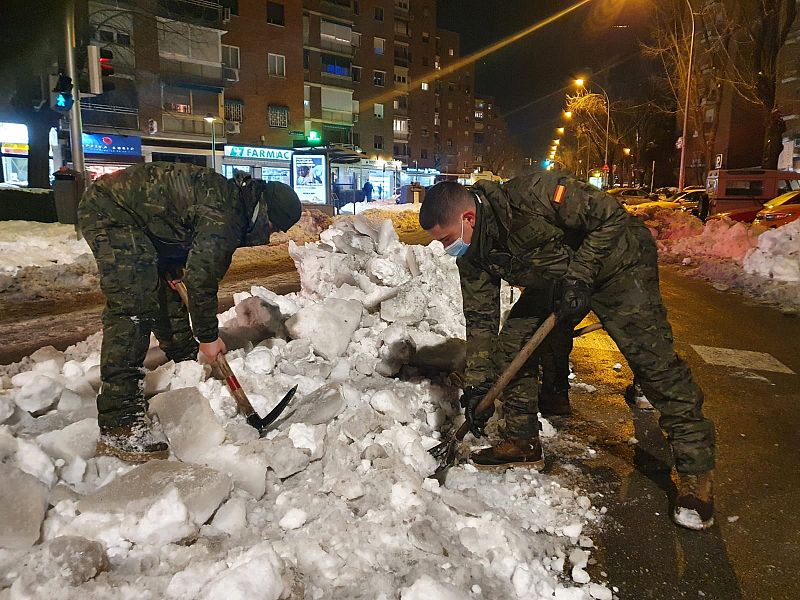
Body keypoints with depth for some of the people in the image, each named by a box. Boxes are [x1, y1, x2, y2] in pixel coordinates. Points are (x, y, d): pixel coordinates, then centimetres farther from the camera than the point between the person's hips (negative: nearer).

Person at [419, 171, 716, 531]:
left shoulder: (532, 194, -34)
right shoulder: (473, 257, -12)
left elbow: (610, 216, -26)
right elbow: (480, 319, -6)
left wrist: (578, 275, -30)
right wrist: (477, 386, -8)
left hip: (617, 264, -7)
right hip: (554, 283, 7)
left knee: (652, 359, -15)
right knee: (510, 346, -2)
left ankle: (697, 472, -2)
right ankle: (522, 443, 13)